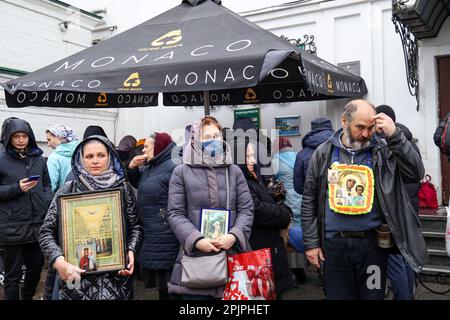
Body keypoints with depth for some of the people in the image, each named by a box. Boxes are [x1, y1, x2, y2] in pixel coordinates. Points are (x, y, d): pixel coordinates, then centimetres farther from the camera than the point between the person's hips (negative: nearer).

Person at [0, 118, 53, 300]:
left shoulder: (38, 158, 9)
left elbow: (47, 184, 16)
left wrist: (47, 203, 0)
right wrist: (17, 188, -16)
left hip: (38, 222, 5)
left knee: (37, 265, 17)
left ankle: (28, 297, 39)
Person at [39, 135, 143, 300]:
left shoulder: (123, 187, 3)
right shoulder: (68, 189, 1)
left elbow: (136, 226, 6)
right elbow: (47, 232, -1)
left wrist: (131, 251, -11)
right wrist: (59, 261, -16)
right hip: (77, 275, 0)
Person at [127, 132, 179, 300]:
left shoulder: (173, 168, -15)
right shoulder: (148, 168, 13)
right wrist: (131, 168, 7)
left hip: (166, 242, -9)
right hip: (151, 240, 9)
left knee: (169, 288, 2)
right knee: (160, 286, 19)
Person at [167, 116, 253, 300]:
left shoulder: (234, 171, 11)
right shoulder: (181, 172, 3)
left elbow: (246, 209, 6)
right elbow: (175, 214, -2)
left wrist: (234, 235, -12)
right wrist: (196, 240, -16)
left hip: (232, 255, 3)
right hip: (194, 256, -2)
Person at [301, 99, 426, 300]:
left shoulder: (383, 152, 1)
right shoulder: (323, 154, 3)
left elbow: (416, 173, -12)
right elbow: (309, 201, 5)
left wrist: (394, 136, -19)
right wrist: (311, 243, 2)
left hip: (372, 243, 0)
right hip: (334, 244, 1)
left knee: (372, 295, 11)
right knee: (338, 295, 11)